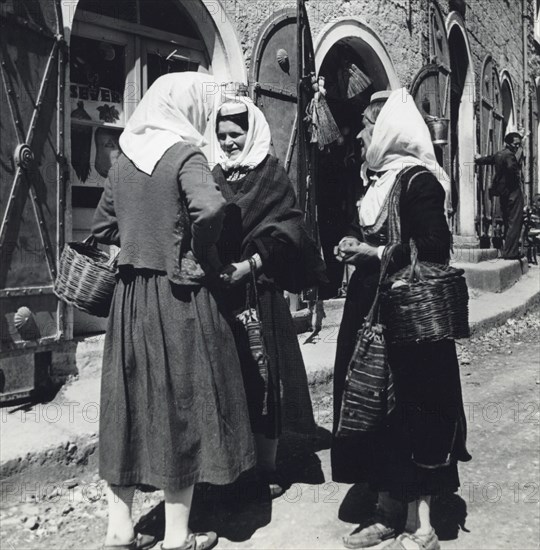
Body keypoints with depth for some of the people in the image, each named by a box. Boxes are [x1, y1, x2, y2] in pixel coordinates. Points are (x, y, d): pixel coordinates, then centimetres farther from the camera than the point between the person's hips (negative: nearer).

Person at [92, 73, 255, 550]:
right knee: (182, 406, 5)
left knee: (129, 405, 14)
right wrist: (199, 256, -13)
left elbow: (102, 228, 16)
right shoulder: (185, 153, -10)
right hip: (179, 299, -6)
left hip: (130, 297, 7)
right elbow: (210, 208, -29)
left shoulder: (124, 159, 10)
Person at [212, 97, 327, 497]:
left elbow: (286, 229, -7)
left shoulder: (272, 175, 3)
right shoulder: (215, 175, 15)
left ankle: (267, 467, 13)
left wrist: (251, 263, -19)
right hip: (217, 288, 4)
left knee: (262, 377, 0)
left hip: (259, 291, -4)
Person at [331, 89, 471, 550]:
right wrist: (355, 247, 3)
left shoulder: (418, 179, -11)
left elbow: (435, 249, -18)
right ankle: (389, 509, 26)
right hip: (371, 309, 9)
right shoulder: (379, 179, 15)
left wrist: (375, 253, -14)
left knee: (409, 409, -1)